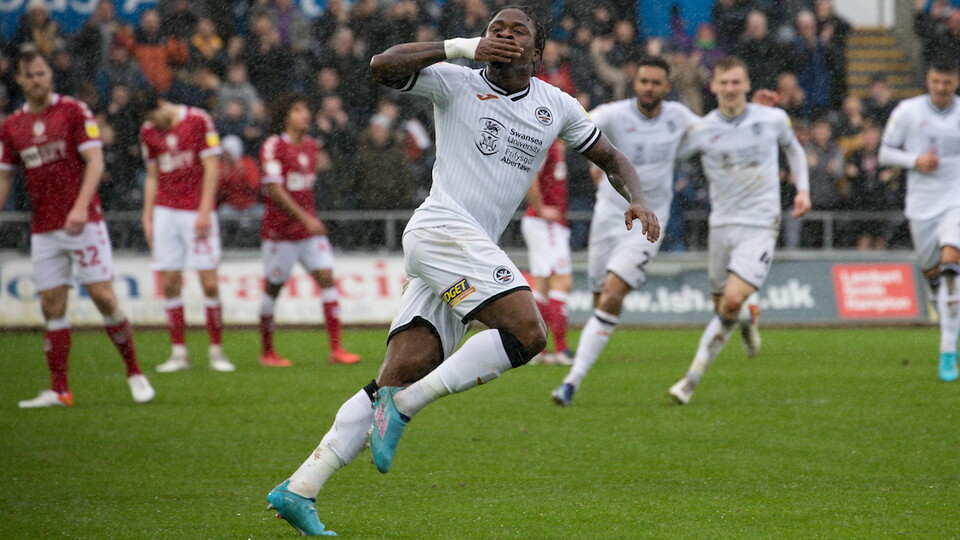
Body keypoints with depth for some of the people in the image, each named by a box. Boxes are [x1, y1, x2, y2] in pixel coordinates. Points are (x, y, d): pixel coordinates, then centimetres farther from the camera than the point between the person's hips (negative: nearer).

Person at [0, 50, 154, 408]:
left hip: (83, 222, -4)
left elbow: (95, 161, -8)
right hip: (43, 228, 4)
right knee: (52, 307, 1)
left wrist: (80, 207, -20)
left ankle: (134, 372, 5)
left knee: (103, 297, -9)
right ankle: (59, 390, 4)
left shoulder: (74, 111, -2)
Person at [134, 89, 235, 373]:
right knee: (170, 283, -1)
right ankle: (178, 352, 5)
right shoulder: (149, 132, 10)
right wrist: (147, 217, 10)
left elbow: (212, 168, -6)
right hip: (165, 212, 4)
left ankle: (217, 351, 2)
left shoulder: (199, 121, -4)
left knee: (209, 282, -7)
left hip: (196, 211, -4)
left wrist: (204, 211, -12)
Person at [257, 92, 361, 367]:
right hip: (280, 229, -6)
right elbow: (274, 189, -19)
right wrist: (304, 218, -23)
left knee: (326, 277, -6)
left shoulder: (311, 146, 10)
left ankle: (336, 349, -7)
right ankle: (267, 352, 15)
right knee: (273, 288, 2)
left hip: (309, 228, 6)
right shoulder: (273, 147, -11)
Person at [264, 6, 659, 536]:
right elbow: (383, 66, -9)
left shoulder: (557, 107, 19)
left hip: (476, 249, 6)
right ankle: (402, 407, -16)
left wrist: (637, 199, 9)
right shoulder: (457, 84, 5)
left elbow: (610, 159, 30)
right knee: (526, 332, -24)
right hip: (440, 227, -6)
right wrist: (464, 48, -16)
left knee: (402, 377, -5)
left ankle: (299, 491, -8)